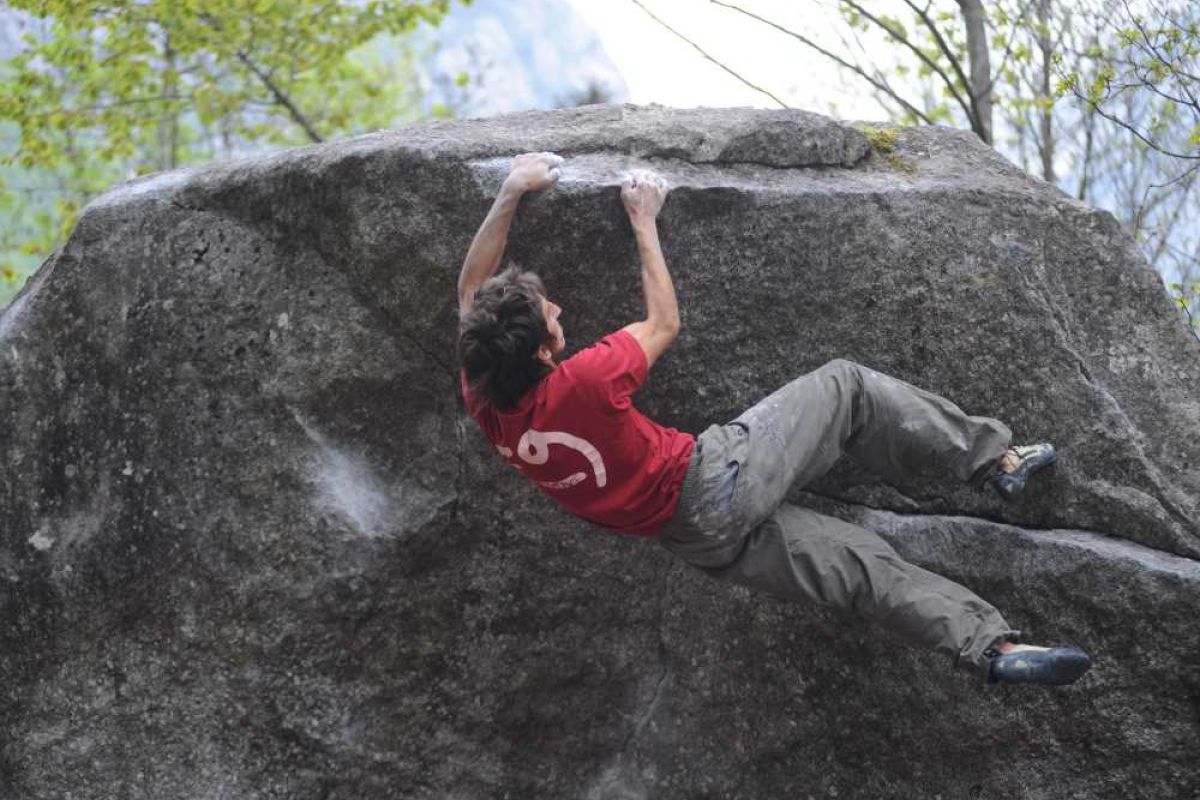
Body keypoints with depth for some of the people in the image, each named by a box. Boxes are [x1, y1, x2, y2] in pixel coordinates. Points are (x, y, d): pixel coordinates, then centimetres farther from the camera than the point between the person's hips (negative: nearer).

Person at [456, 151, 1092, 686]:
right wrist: (643, 221, 5)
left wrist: (510, 193, 10)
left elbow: (470, 291, 10)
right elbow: (663, 324, -5)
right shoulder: (581, 384, -27)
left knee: (859, 564, 11)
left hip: (697, 541, 7)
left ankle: (992, 646, 11)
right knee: (844, 386, 6)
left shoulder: (486, 406, -7)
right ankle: (991, 457, 14)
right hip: (717, 481, -7)